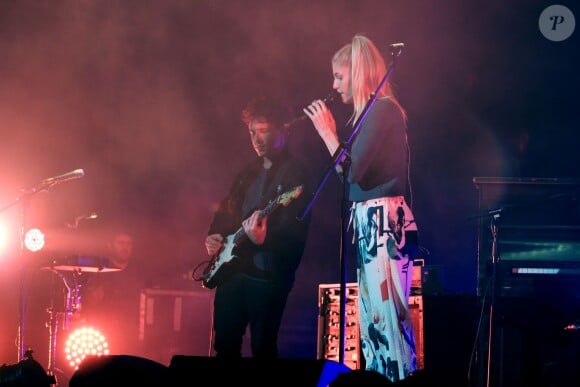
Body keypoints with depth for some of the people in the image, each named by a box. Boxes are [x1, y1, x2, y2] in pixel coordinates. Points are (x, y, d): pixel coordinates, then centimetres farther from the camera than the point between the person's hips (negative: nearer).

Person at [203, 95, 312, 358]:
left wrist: (264, 238, -31)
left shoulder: (294, 172, -6)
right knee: (224, 344, 8)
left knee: (263, 349, -6)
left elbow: (295, 230, -16)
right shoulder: (248, 171, 18)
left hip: (268, 273, -7)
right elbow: (226, 210, 29)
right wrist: (214, 236, 11)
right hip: (232, 268, 7)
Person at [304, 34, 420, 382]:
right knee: (373, 314, 10)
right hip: (370, 223, 10)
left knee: (387, 313, -11)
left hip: (384, 222, -10)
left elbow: (353, 171, -16)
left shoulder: (383, 109, -11)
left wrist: (327, 132, -8)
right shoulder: (375, 111, 18)